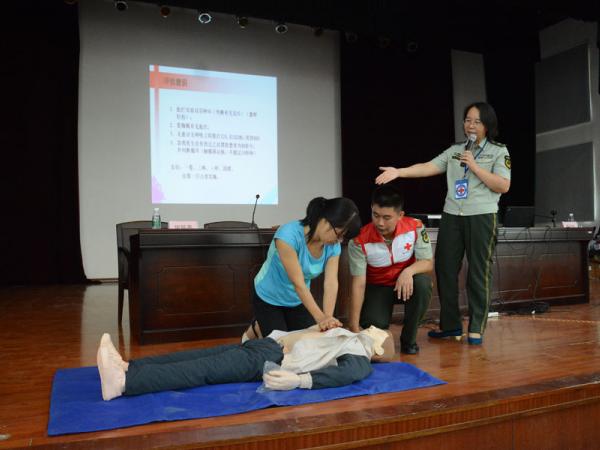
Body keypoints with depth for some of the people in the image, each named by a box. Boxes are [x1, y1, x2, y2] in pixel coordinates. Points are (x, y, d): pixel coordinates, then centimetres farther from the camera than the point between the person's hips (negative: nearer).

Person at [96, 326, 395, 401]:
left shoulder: (360, 361, 0)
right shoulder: (349, 336, 26)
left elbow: (343, 375, -20)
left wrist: (298, 380, -34)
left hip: (273, 361, -8)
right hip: (271, 344, 8)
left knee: (203, 370, -20)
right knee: (200, 356, -6)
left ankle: (122, 383, -28)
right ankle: (127, 367, -10)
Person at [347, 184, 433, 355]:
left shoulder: (415, 227, -20)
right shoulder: (359, 240, -24)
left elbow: (428, 263, -14)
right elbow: (358, 283, -23)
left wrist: (408, 271, -39)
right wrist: (354, 326, -26)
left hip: (407, 282, 2)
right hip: (377, 286, -1)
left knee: (422, 283, -33)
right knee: (373, 323, -28)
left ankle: (408, 339, -9)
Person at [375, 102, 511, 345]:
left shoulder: (499, 151, 5)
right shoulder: (455, 150, 14)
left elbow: (503, 186, -5)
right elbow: (429, 167, 2)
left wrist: (474, 166, -10)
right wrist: (398, 172, -11)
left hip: (482, 217, -4)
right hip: (451, 216, 4)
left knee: (478, 273, -1)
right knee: (444, 268, 4)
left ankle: (476, 328, 10)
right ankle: (450, 324, 17)